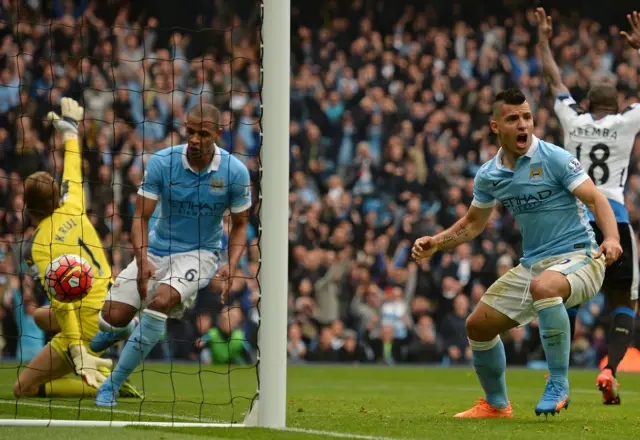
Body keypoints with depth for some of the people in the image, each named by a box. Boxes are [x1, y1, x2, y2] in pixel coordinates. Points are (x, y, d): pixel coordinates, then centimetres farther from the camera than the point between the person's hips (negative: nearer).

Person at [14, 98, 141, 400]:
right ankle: (101, 373, 18)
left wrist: (77, 351, -28)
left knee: (24, 388, 0)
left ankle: (102, 385, -12)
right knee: (41, 316, 35)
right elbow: (73, 172, 21)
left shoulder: (37, 248, -17)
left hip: (90, 326, -8)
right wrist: (70, 128, 37)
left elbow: (61, 302, -24)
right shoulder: (72, 207, 1)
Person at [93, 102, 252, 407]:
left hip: (199, 253, -2)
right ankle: (121, 330, 34)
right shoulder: (162, 162, -14)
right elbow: (141, 216, -13)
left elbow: (240, 224, 0)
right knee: (113, 317, -11)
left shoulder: (235, 172, -12)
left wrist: (231, 266, -18)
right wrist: (142, 261, -30)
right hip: (156, 251, 2)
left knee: (160, 300, -32)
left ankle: (112, 384, -22)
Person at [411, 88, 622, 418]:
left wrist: (611, 238, -35)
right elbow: (473, 223, 20)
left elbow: (596, 199, -17)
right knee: (478, 325, 6)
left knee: (543, 285, -40)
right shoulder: (489, 175, 5)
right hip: (532, 264, 7)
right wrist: (436, 243, 4)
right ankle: (496, 405, 28)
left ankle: (558, 385, -28)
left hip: (577, 257, -7)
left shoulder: (554, 158, -12)